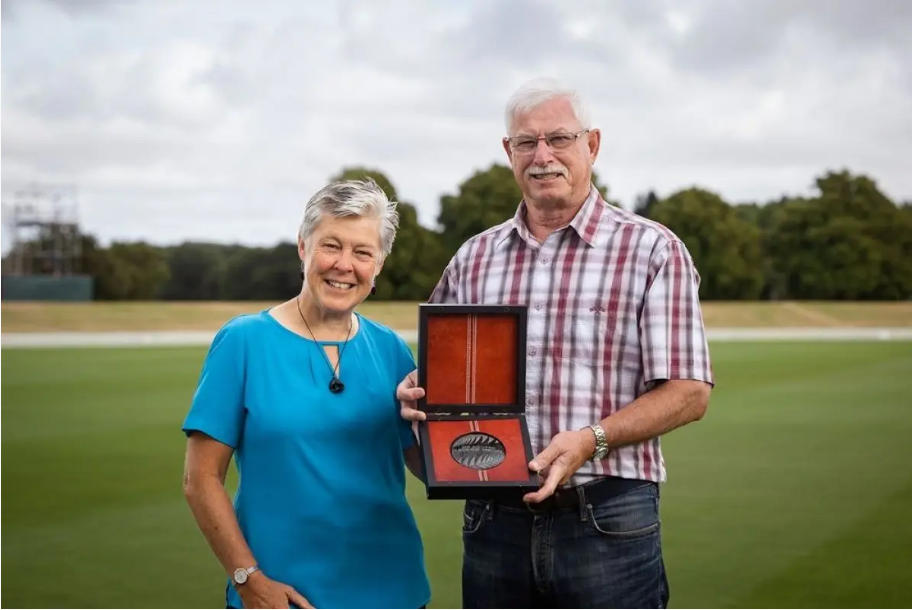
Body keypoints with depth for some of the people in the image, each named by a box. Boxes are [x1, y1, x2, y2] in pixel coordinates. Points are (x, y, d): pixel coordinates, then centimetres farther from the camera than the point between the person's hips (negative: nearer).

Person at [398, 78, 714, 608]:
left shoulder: (652, 250, -1)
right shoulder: (474, 258, 12)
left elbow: (689, 393, -6)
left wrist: (592, 439, -19)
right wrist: (417, 394, -5)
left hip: (608, 522, -4)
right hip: (493, 521, 4)